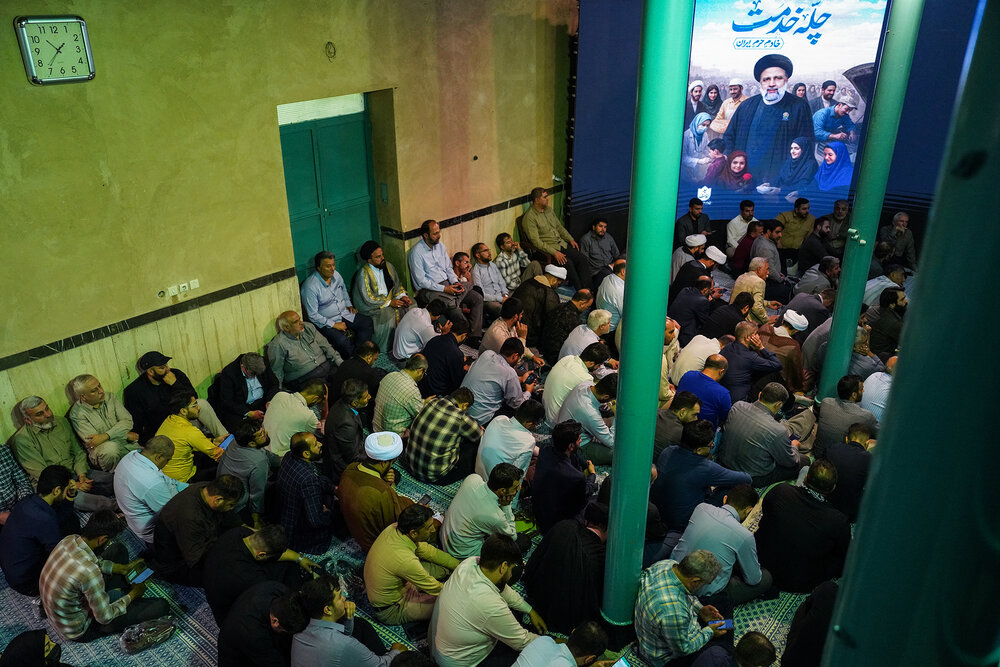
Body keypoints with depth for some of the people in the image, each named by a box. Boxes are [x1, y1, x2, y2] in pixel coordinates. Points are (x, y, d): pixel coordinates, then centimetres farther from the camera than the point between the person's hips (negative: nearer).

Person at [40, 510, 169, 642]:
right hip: (77, 631, -8)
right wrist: (133, 594, -9)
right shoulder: (90, 573, -40)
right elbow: (104, 617, -25)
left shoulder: (69, 540, -16)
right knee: (161, 606, -13)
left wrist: (123, 568, 8)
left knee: (118, 550, 12)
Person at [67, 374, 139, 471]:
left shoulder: (111, 398, 6)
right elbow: (93, 443, -15)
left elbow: (127, 421, -4)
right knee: (110, 447, -38)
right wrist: (126, 435, -13)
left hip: (128, 445, 4)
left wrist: (105, 436, -19)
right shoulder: (77, 413, -8)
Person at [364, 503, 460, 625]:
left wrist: (460, 565, 1)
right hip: (390, 611, -7)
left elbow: (427, 550, 1)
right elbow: (436, 589, -24)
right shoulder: (405, 559, -39)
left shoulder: (394, 528, -16)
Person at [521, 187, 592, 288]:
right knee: (568, 263, -28)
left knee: (582, 258, -12)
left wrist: (571, 239, 9)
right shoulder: (529, 217, -13)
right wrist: (554, 252, -25)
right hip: (546, 249, -8)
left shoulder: (548, 209, 13)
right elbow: (536, 241, -19)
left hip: (561, 244, 8)